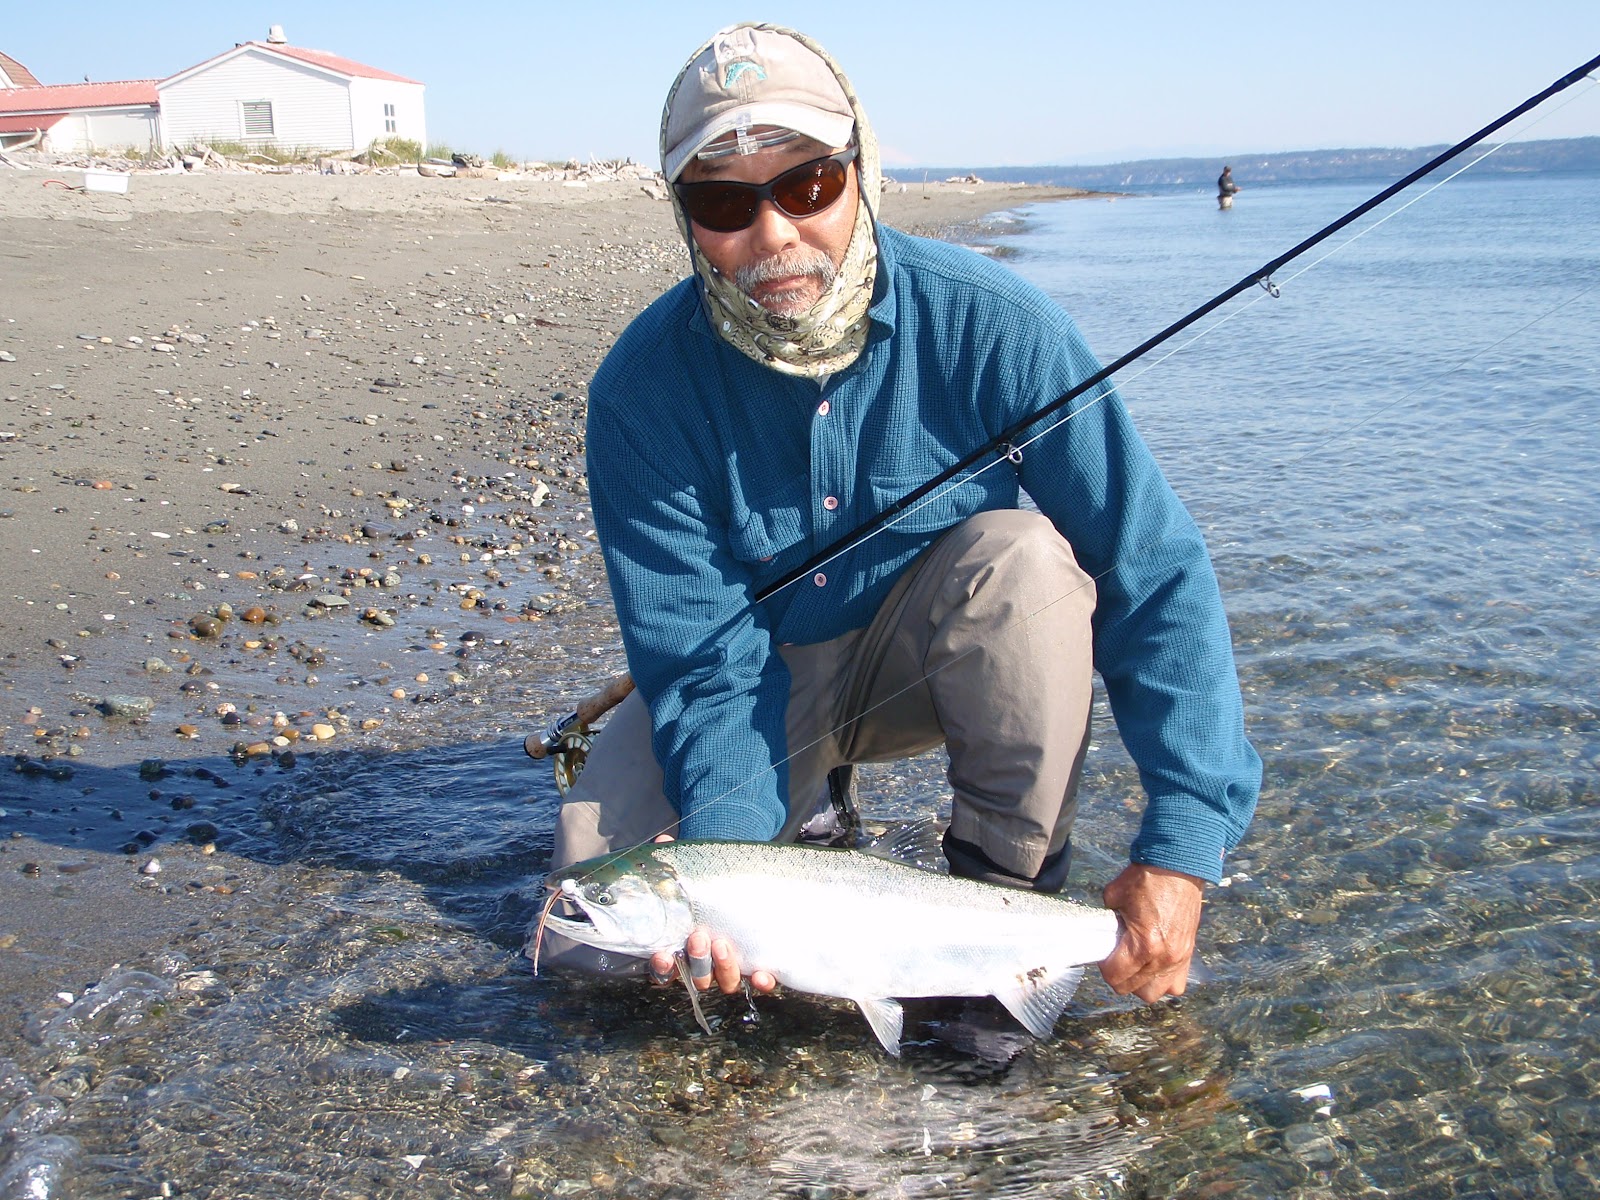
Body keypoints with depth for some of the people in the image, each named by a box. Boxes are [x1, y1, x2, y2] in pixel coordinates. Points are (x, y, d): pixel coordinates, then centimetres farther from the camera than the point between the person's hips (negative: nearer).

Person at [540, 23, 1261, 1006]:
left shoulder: (987, 325, -25)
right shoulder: (644, 390, -21)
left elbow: (1157, 576, -25)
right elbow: (703, 661, -22)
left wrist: (1181, 847, -33)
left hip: (936, 659, -1)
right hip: (762, 670, 1)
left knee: (1023, 559, -34)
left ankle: (1008, 893, -15)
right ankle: (800, 810, 14)